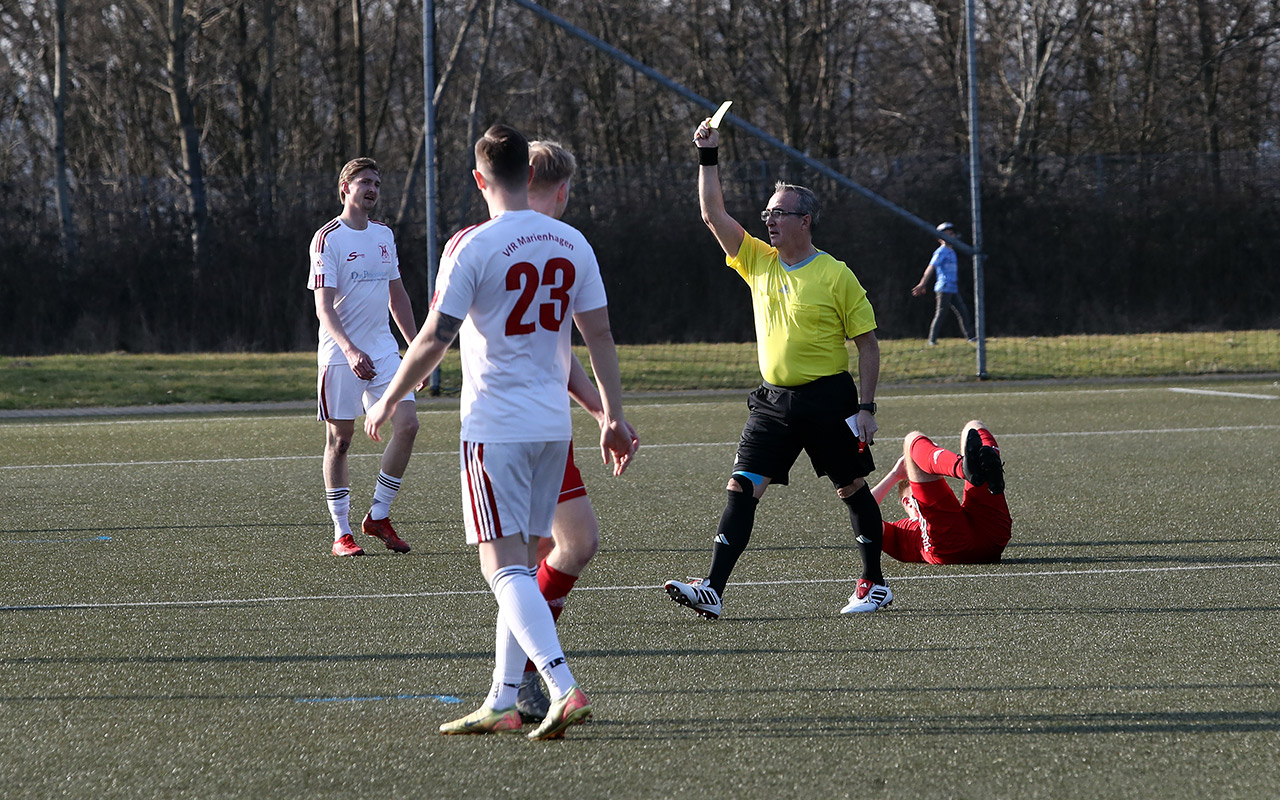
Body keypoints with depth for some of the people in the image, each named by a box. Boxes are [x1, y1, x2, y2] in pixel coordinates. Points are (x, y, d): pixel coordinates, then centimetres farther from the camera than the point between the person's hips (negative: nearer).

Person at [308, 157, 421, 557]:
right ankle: (341, 533, 5)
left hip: (383, 350, 6)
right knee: (340, 439, -1)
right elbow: (323, 306, -16)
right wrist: (350, 350, -29)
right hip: (340, 355, -6)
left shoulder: (384, 235, 12)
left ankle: (378, 516, 6)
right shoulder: (327, 239, -9)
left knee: (407, 424, -7)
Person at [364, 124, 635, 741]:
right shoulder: (572, 244, 5)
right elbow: (599, 336, 7)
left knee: (505, 568, -8)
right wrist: (613, 417, 14)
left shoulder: (472, 247, -11)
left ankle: (565, 689, -23)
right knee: (521, 565, 13)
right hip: (554, 425, 6)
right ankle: (503, 702, 15)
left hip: (494, 428, -6)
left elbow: (434, 341, -11)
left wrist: (386, 402, 3)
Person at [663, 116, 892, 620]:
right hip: (774, 401, 4)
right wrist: (708, 157, -2)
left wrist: (866, 406, -10)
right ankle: (713, 590, -14)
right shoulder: (758, 262, 7)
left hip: (828, 399, -4)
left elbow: (867, 342, -5)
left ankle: (874, 584, 21)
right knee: (741, 488, -7)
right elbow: (713, 215, 6)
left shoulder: (836, 276, -7)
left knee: (852, 489, 7)